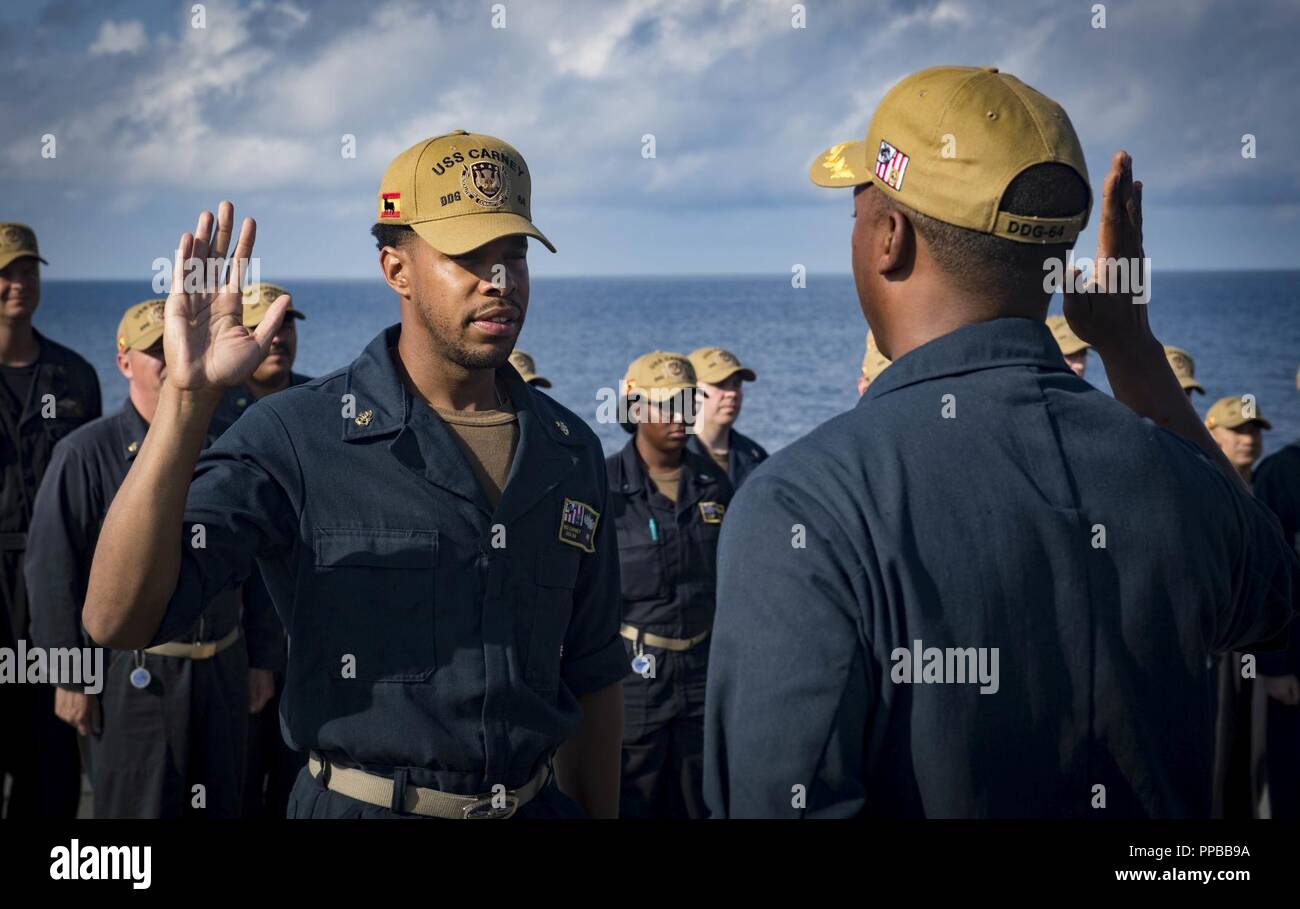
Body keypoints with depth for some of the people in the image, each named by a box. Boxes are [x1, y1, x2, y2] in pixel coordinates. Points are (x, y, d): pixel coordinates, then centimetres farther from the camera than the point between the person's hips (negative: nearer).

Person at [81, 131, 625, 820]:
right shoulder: (299, 437, -14)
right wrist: (187, 396, -34)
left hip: (537, 802, 4)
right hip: (360, 802, -4)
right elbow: (117, 620, -26)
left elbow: (592, 677, 11)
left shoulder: (571, 452, 2)